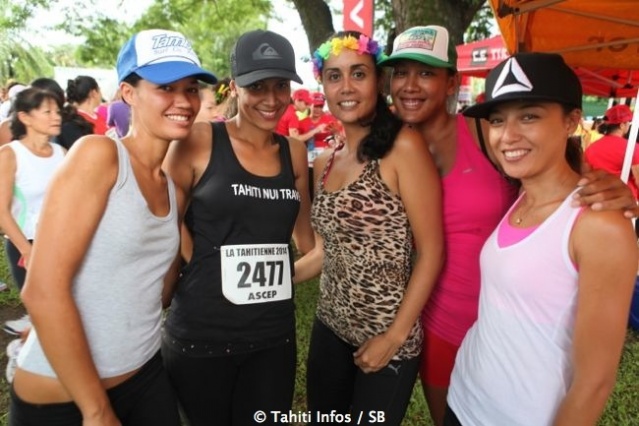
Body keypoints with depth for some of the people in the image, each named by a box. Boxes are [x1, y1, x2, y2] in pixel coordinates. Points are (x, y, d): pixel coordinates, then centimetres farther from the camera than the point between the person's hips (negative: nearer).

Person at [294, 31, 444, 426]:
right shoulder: (325, 163, 4)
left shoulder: (404, 146, -15)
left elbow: (431, 251, -15)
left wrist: (395, 336, -14)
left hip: (388, 339, -5)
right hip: (330, 328, 6)